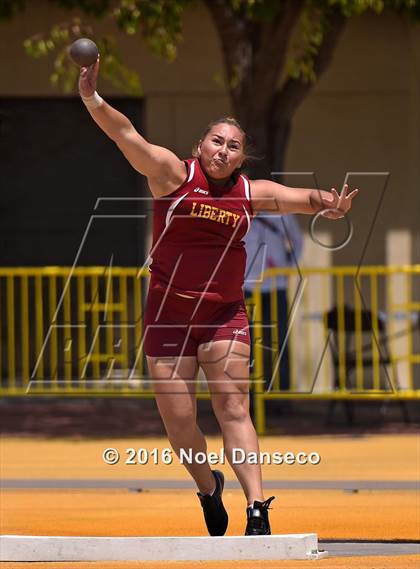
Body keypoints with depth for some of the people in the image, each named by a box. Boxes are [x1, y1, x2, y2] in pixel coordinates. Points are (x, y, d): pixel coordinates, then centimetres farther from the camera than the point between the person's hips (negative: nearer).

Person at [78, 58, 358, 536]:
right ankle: (208, 488, 29)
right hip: (168, 315, -1)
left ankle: (257, 511, -18)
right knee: (178, 419, 0)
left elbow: (302, 198, 8)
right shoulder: (172, 174, -5)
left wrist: (329, 205, -16)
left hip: (225, 314, 1)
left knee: (233, 408, -12)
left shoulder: (250, 193, 5)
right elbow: (126, 136, -15)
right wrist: (91, 99, -30)